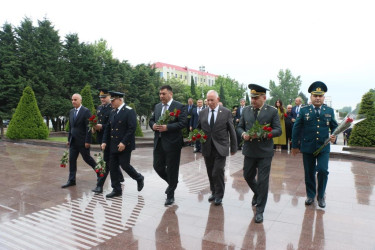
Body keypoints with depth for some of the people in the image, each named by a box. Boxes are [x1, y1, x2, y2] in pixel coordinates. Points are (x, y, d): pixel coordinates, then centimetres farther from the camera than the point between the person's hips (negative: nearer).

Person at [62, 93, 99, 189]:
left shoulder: (86, 111, -11)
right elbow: (70, 127, 17)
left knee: (87, 158, 4)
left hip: (83, 141, -7)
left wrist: (87, 141, -18)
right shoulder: (71, 111, 11)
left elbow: (88, 127, -15)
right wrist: (69, 139, 14)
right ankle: (71, 180, 14)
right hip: (73, 141, 7)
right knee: (72, 160, 6)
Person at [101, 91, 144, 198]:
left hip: (124, 145, -7)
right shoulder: (113, 112, 12)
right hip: (113, 145, 7)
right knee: (113, 166, 7)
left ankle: (139, 178, 23)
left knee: (124, 165, -4)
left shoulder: (129, 111, -11)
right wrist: (104, 141, 5)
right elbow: (108, 128, 15)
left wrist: (123, 143, -21)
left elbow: (132, 128, -18)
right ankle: (116, 190, 18)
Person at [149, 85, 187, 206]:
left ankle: (170, 195, 21)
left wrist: (167, 127, -22)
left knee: (172, 169, 4)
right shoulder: (157, 106, 13)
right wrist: (153, 125, -5)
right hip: (159, 142, 6)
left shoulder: (179, 106, -7)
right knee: (157, 166, 9)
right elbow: (151, 120, 18)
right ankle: (172, 183, 37)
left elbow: (183, 123, -14)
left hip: (172, 143, -6)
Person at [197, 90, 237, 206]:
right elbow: (198, 128, 16)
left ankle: (219, 195, 13)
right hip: (207, 148, 4)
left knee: (218, 172, -7)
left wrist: (233, 147, 4)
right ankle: (214, 192, 30)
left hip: (220, 148, -3)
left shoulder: (226, 112, -2)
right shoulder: (203, 112, 7)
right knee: (210, 173, 11)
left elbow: (232, 131, 2)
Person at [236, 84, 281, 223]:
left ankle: (260, 211, 15)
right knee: (248, 176, 16)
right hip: (249, 150, 4)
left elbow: (278, 130, -7)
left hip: (265, 152, -4)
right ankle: (257, 193, 48)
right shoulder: (246, 110, 6)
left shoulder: (272, 111, -4)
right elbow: (239, 127, 11)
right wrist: (243, 134, -12)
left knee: (263, 181, 0)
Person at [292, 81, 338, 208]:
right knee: (309, 173, 9)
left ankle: (321, 196, 15)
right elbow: (296, 128, 2)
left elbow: (335, 127, 12)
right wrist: (294, 145, 2)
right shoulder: (304, 110, 0)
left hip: (323, 147, 1)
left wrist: (334, 136, -11)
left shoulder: (329, 111, 6)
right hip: (307, 147, 0)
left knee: (323, 170, -10)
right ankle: (310, 195, 29)